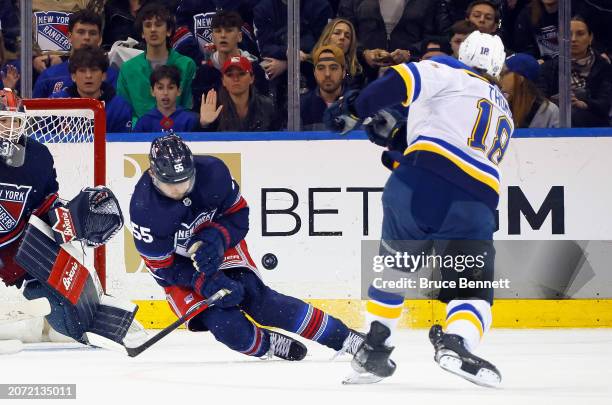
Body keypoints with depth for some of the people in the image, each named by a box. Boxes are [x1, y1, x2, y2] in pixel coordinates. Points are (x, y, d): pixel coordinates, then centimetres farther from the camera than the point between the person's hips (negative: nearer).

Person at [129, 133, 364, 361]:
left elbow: (238, 215, -9)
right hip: (177, 265, -1)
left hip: (221, 246, 1)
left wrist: (215, 239, -29)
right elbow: (162, 267, -20)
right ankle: (268, 344, 11)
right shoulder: (144, 209, -29)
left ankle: (342, 337, -7)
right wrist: (205, 281, -31)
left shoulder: (212, 171, -24)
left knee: (256, 298, -15)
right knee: (226, 325, -19)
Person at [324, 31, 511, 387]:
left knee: (395, 263, 23)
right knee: (472, 288, 8)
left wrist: (354, 109, 5)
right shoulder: (504, 116, 31)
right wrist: (399, 137, 29)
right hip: (475, 204, 1)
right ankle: (455, 342, -22)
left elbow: (402, 80, -5)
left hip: (418, 184, -1)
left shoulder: (449, 73, 15)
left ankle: (374, 346, 21)